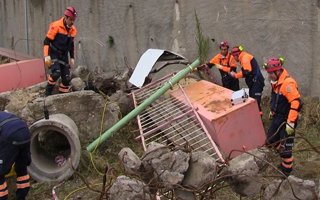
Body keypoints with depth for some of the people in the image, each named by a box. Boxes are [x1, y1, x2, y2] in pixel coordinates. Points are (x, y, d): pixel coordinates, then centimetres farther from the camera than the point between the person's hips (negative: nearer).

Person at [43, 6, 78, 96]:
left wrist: (72, 58, 13)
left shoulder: (73, 30, 4)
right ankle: (48, 93, -6)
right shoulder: (56, 26, -15)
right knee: (56, 72, -26)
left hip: (64, 56, 6)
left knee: (67, 78, -2)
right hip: (54, 54, -6)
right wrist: (46, 56, -21)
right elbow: (46, 41, -14)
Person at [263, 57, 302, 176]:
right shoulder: (276, 82, 5)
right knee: (271, 140, 17)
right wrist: (272, 111, 28)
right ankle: (285, 158, 36)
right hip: (277, 117, 10)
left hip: (286, 120, -9)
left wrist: (291, 123, -31)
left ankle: (287, 168, 17)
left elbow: (296, 103, -31)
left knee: (285, 145, 0)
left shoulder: (288, 83, -26)